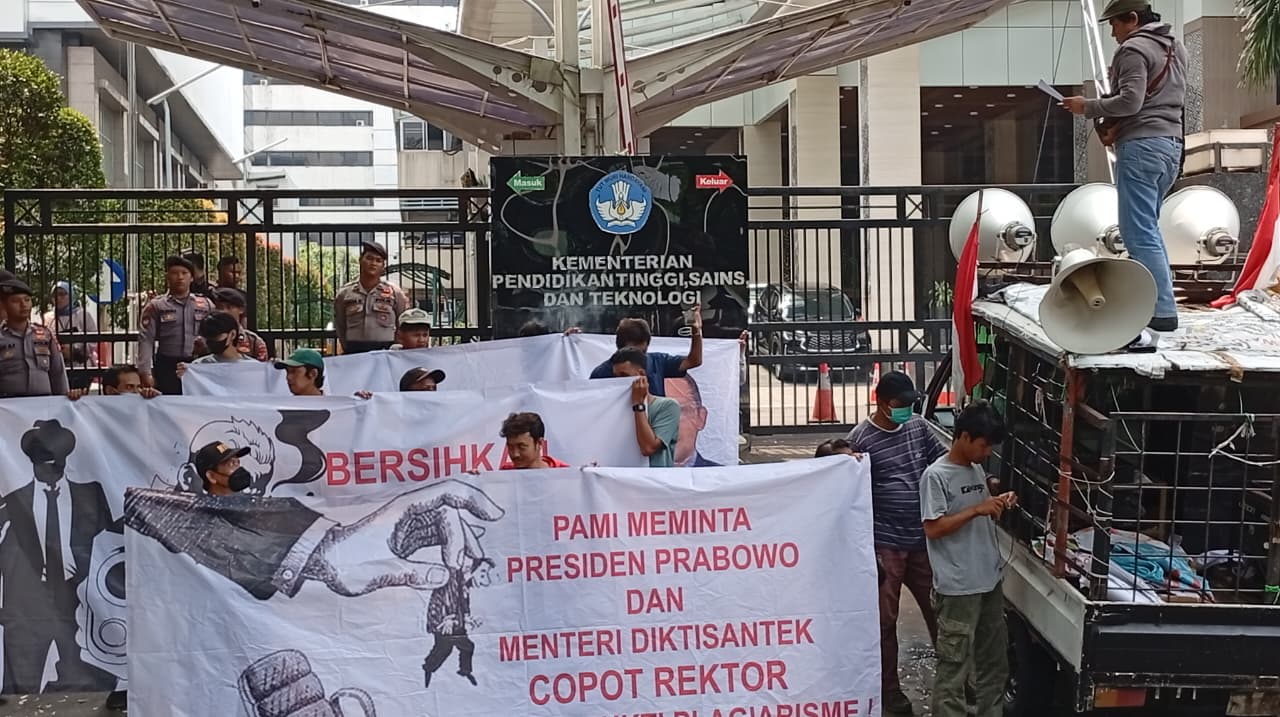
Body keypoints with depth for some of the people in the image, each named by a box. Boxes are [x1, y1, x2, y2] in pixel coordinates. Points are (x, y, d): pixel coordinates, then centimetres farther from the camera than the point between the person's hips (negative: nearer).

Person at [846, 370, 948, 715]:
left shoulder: (918, 426, 4)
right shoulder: (860, 439, -12)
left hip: (923, 541, 5)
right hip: (886, 545, -5)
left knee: (938, 610, 15)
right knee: (885, 620, 6)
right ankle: (889, 689, 19)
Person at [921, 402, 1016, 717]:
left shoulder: (977, 470, 11)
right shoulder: (937, 475, -13)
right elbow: (933, 528, -18)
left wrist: (998, 506, 1)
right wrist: (977, 510, -21)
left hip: (989, 580, 8)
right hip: (958, 587, -8)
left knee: (994, 660, 15)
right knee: (955, 665, -3)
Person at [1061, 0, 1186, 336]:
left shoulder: (1133, 50, -9)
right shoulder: (1176, 47, 19)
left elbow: (1130, 100, -20)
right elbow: (1173, 99, 17)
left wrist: (1089, 107, -6)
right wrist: (1120, 125, 8)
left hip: (1142, 145, -10)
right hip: (1172, 143, 10)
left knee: (1139, 232, -9)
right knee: (1149, 227, 18)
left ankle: (1163, 311, -14)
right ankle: (1159, 295, 18)